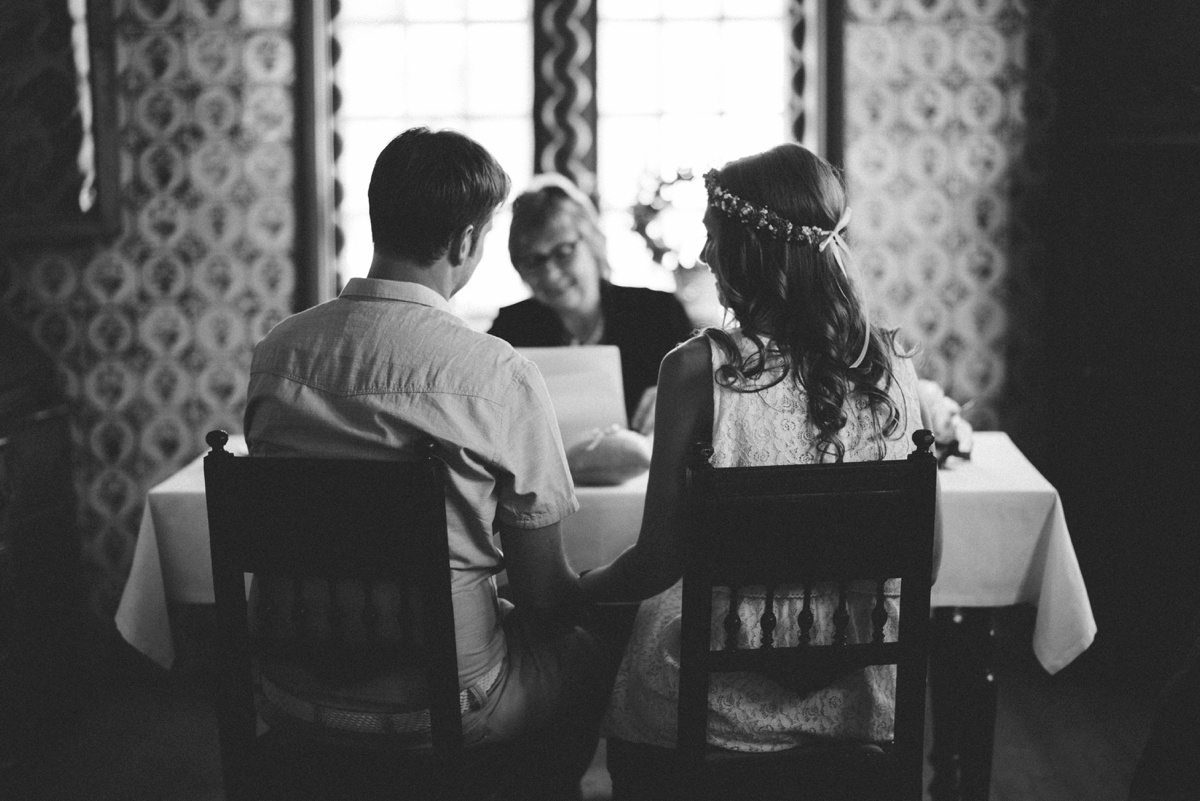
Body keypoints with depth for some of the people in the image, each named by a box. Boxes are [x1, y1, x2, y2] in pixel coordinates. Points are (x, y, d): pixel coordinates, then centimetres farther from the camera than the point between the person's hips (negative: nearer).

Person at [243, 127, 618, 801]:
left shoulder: (276, 350, -4)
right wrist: (587, 594, 14)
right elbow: (544, 593, -10)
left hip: (291, 695, 5)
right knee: (591, 653, 24)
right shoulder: (499, 375, -18)